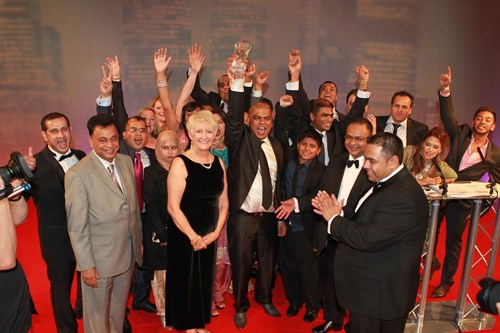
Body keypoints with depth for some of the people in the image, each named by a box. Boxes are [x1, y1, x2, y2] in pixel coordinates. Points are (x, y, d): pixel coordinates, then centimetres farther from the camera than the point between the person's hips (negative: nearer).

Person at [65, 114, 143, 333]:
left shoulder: (126, 161, 2)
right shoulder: (78, 174, -17)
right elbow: (77, 226, -16)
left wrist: (139, 239, 13)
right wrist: (86, 265, -14)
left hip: (129, 253, 6)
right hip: (100, 258, -5)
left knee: (119, 309, 23)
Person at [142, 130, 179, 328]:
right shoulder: (151, 173, -7)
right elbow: (150, 207, -10)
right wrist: (163, 234, -12)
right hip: (159, 233, -3)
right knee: (161, 274, 7)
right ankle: (164, 313, 25)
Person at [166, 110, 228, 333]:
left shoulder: (218, 163, 3)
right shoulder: (180, 163, -13)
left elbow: (223, 203, 7)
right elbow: (173, 207, -16)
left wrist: (216, 232, -4)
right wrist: (193, 236, -14)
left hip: (209, 237, 5)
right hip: (184, 236, -5)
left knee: (204, 280, 16)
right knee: (184, 280, 9)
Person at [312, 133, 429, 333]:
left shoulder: (402, 197, -28)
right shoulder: (386, 183, 5)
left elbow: (368, 240, -31)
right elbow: (362, 225, 9)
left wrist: (334, 219, -17)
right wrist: (334, 213, -7)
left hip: (380, 294, -9)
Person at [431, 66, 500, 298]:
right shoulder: (460, 134, -1)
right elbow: (448, 115, -14)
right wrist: (445, 90, -26)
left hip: (462, 200, 0)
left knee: (453, 241, 10)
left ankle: (446, 281, 27)